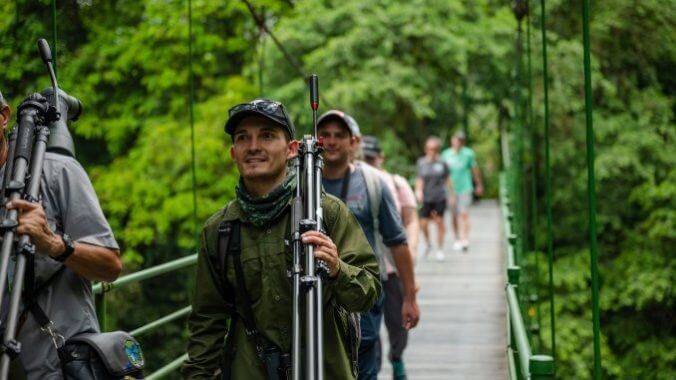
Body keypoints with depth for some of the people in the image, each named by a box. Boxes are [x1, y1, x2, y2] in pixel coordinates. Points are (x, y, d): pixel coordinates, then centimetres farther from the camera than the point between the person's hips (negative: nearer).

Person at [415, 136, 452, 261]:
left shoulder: (441, 163, 1)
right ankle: (428, 244, 26)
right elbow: (420, 179, 0)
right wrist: (419, 190, -17)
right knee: (423, 223, -3)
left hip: (440, 197, -1)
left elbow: (447, 179, 9)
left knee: (439, 221, 1)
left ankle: (439, 249, 15)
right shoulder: (421, 162, 2)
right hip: (426, 198, 1)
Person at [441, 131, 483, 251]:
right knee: (454, 216, 6)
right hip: (451, 189, 2)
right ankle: (457, 239, 17)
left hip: (465, 188, -2)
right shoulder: (446, 154, 5)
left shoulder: (468, 154, 0)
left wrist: (479, 185, 17)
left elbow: (475, 169, 10)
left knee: (464, 214, -12)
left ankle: (465, 239, -16)